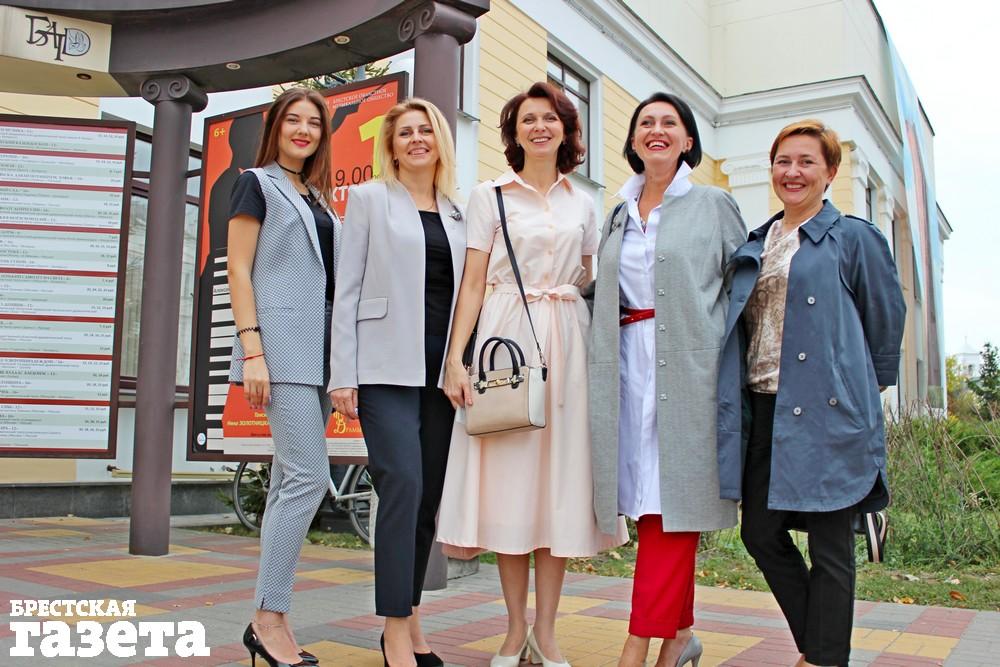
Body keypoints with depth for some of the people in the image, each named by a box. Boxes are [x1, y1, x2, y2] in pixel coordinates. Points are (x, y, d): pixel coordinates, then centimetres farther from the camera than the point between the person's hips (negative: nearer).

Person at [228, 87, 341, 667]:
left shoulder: (318, 199, 23)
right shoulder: (258, 183, 4)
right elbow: (239, 270, -5)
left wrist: (341, 362, 14)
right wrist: (252, 350, -16)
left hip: (320, 347, 7)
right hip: (282, 342, -7)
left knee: (292, 480, 5)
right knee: (310, 475, -15)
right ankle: (271, 619, -6)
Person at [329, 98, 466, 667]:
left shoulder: (457, 212, 17)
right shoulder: (370, 199, 6)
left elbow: (463, 291, 16)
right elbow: (348, 288, 0)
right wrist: (344, 374, -8)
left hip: (442, 367, 4)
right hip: (388, 365, -4)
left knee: (428, 494, 6)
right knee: (403, 484, -13)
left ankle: (410, 620, 18)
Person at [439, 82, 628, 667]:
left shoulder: (583, 204, 16)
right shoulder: (491, 195, 7)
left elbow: (590, 283, 17)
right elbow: (473, 282, 0)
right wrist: (456, 358, -9)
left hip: (567, 343, 3)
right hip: (507, 338, -2)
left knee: (561, 475, 0)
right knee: (509, 476, -2)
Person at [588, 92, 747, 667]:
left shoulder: (714, 204, 5)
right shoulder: (619, 215, 18)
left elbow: (744, 286, 2)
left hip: (686, 366, -4)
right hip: (630, 366, 5)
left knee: (671, 500, -7)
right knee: (650, 499, 6)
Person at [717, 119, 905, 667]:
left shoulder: (854, 237, 0)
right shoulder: (755, 246, 16)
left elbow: (886, 321, 6)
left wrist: (864, 390, 12)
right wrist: (736, 393, 13)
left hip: (826, 412, -6)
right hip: (763, 410, 6)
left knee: (829, 545, 3)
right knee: (761, 532, 9)